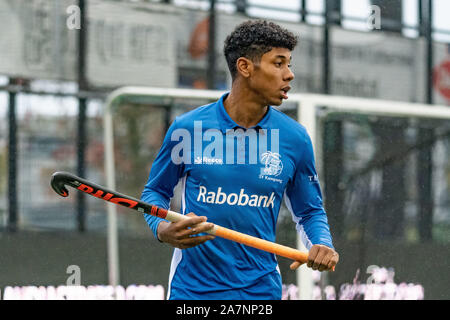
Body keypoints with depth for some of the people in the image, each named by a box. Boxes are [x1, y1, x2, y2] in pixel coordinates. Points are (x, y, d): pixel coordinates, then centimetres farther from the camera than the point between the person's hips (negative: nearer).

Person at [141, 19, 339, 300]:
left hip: (260, 288, 1)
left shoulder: (295, 138, -3)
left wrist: (321, 245, -13)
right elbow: (155, 191, 6)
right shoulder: (187, 128, -6)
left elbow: (309, 211, 7)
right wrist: (163, 230, -13)